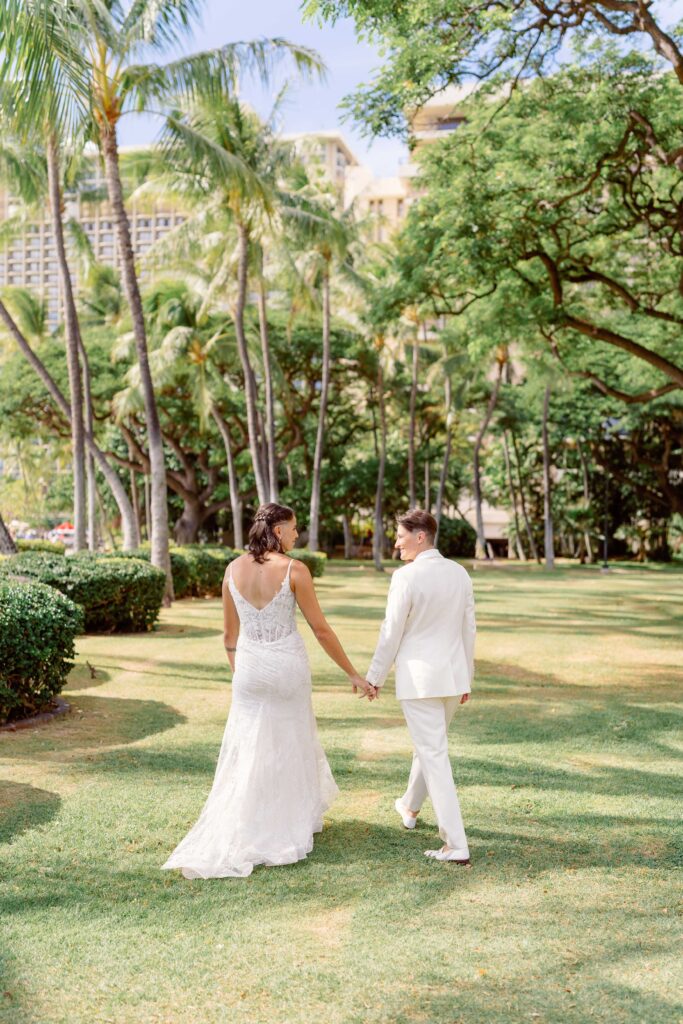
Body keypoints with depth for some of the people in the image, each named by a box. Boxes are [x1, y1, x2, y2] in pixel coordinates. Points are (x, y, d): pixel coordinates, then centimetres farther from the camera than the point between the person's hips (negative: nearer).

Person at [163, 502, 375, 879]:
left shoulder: (233, 569, 0)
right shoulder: (294, 570, -13)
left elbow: (231, 634, 7)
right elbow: (320, 629, -9)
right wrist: (353, 675, 0)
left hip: (248, 667, 3)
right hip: (287, 666, -3)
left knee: (246, 752, 13)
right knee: (288, 749, 13)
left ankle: (232, 835, 14)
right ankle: (286, 830, 25)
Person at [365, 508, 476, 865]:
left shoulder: (406, 577, -16)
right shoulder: (459, 573, 4)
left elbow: (392, 633, -11)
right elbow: (468, 630, 9)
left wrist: (375, 676, 1)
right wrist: (466, 677, 18)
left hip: (419, 678, -7)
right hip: (453, 675, 7)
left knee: (434, 755, -3)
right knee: (430, 743, 25)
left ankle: (456, 845, -3)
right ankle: (410, 807, 47)